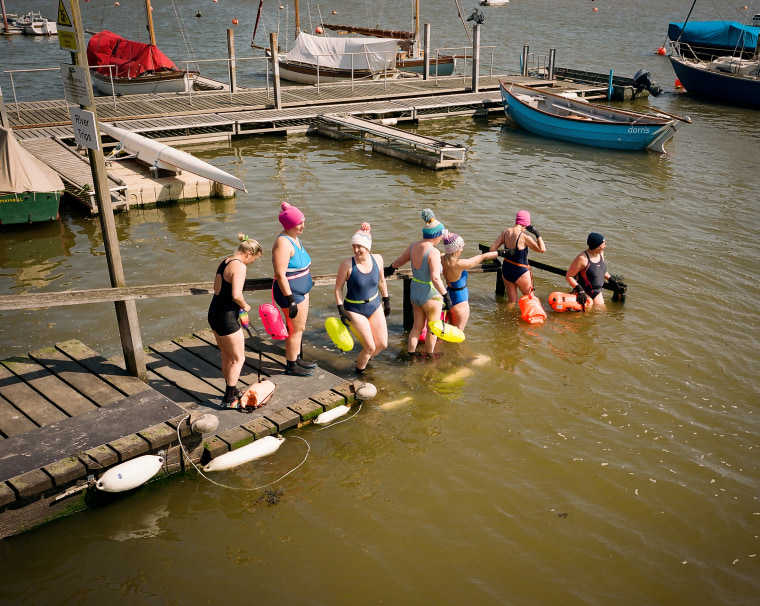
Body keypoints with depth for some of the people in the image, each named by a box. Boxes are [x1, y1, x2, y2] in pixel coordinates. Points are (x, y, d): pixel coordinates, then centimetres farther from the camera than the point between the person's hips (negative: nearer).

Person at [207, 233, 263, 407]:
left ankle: (231, 391, 37)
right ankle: (229, 399, 12)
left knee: (227, 357, 22)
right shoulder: (239, 266, -18)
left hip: (214, 314, 9)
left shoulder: (224, 262, 10)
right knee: (238, 359, 6)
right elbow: (236, 295, -28)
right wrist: (245, 306, -8)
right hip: (226, 318, -9)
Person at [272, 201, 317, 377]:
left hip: (301, 290, 10)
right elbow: (280, 274, -27)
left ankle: (298, 359, 37)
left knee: (300, 327, 21)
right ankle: (291, 367, 17)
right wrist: (290, 301, -26)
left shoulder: (294, 237, 6)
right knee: (296, 329, 2)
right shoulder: (283, 243, -24)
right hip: (290, 291, -10)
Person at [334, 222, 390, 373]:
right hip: (355, 310, -5)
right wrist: (341, 310, -16)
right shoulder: (347, 265, -20)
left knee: (382, 344, 7)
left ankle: (364, 360, 37)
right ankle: (359, 370, 21)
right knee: (370, 347, -7)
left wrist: (386, 301, 16)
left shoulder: (377, 259, -7)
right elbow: (338, 288, -11)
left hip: (375, 306, 5)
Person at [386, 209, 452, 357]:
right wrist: (445, 295, -25)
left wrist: (391, 268, 35)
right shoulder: (433, 252, -24)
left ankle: (410, 354, 28)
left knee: (417, 326, 22)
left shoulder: (413, 246, -2)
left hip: (414, 291, 7)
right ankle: (429, 356, 31)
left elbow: (400, 260, 16)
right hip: (430, 294, -7)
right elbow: (435, 278, -31)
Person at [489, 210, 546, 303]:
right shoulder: (524, 237, -23)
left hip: (506, 270, 6)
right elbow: (542, 249, -17)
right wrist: (537, 234, -15)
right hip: (520, 272, -6)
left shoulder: (506, 232, -6)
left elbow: (492, 249, -5)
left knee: (512, 302, 19)